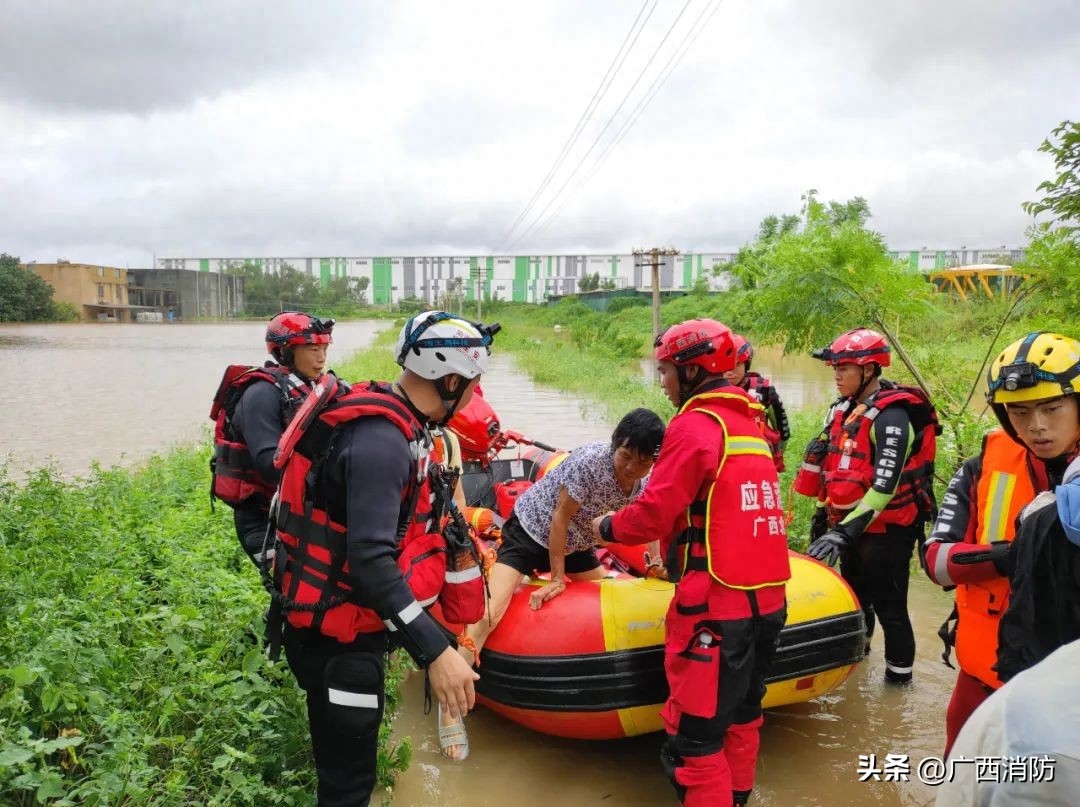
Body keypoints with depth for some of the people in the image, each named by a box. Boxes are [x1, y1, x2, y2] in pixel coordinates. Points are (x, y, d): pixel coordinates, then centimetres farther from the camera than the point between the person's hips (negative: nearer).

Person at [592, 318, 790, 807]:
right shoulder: (748, 422, 14)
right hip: (767, 596, 9)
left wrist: (608, 528, 3)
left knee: (695, 731, -1)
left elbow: (656, 512, -15)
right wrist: (667, 542, 19)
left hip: (717, 602, -9)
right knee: (741, 715, 21)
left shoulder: (696, 424, -11)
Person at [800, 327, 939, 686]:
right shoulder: (843, 409, 7)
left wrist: (845, 532, -31)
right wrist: (825, 511, 19)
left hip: (887, 529, -9)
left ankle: (899, 677, 12)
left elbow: (885, 485, -27)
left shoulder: (891, 417, -21)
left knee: (888, 606, -3)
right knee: (855, 595, 24)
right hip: (852, 524, 9)